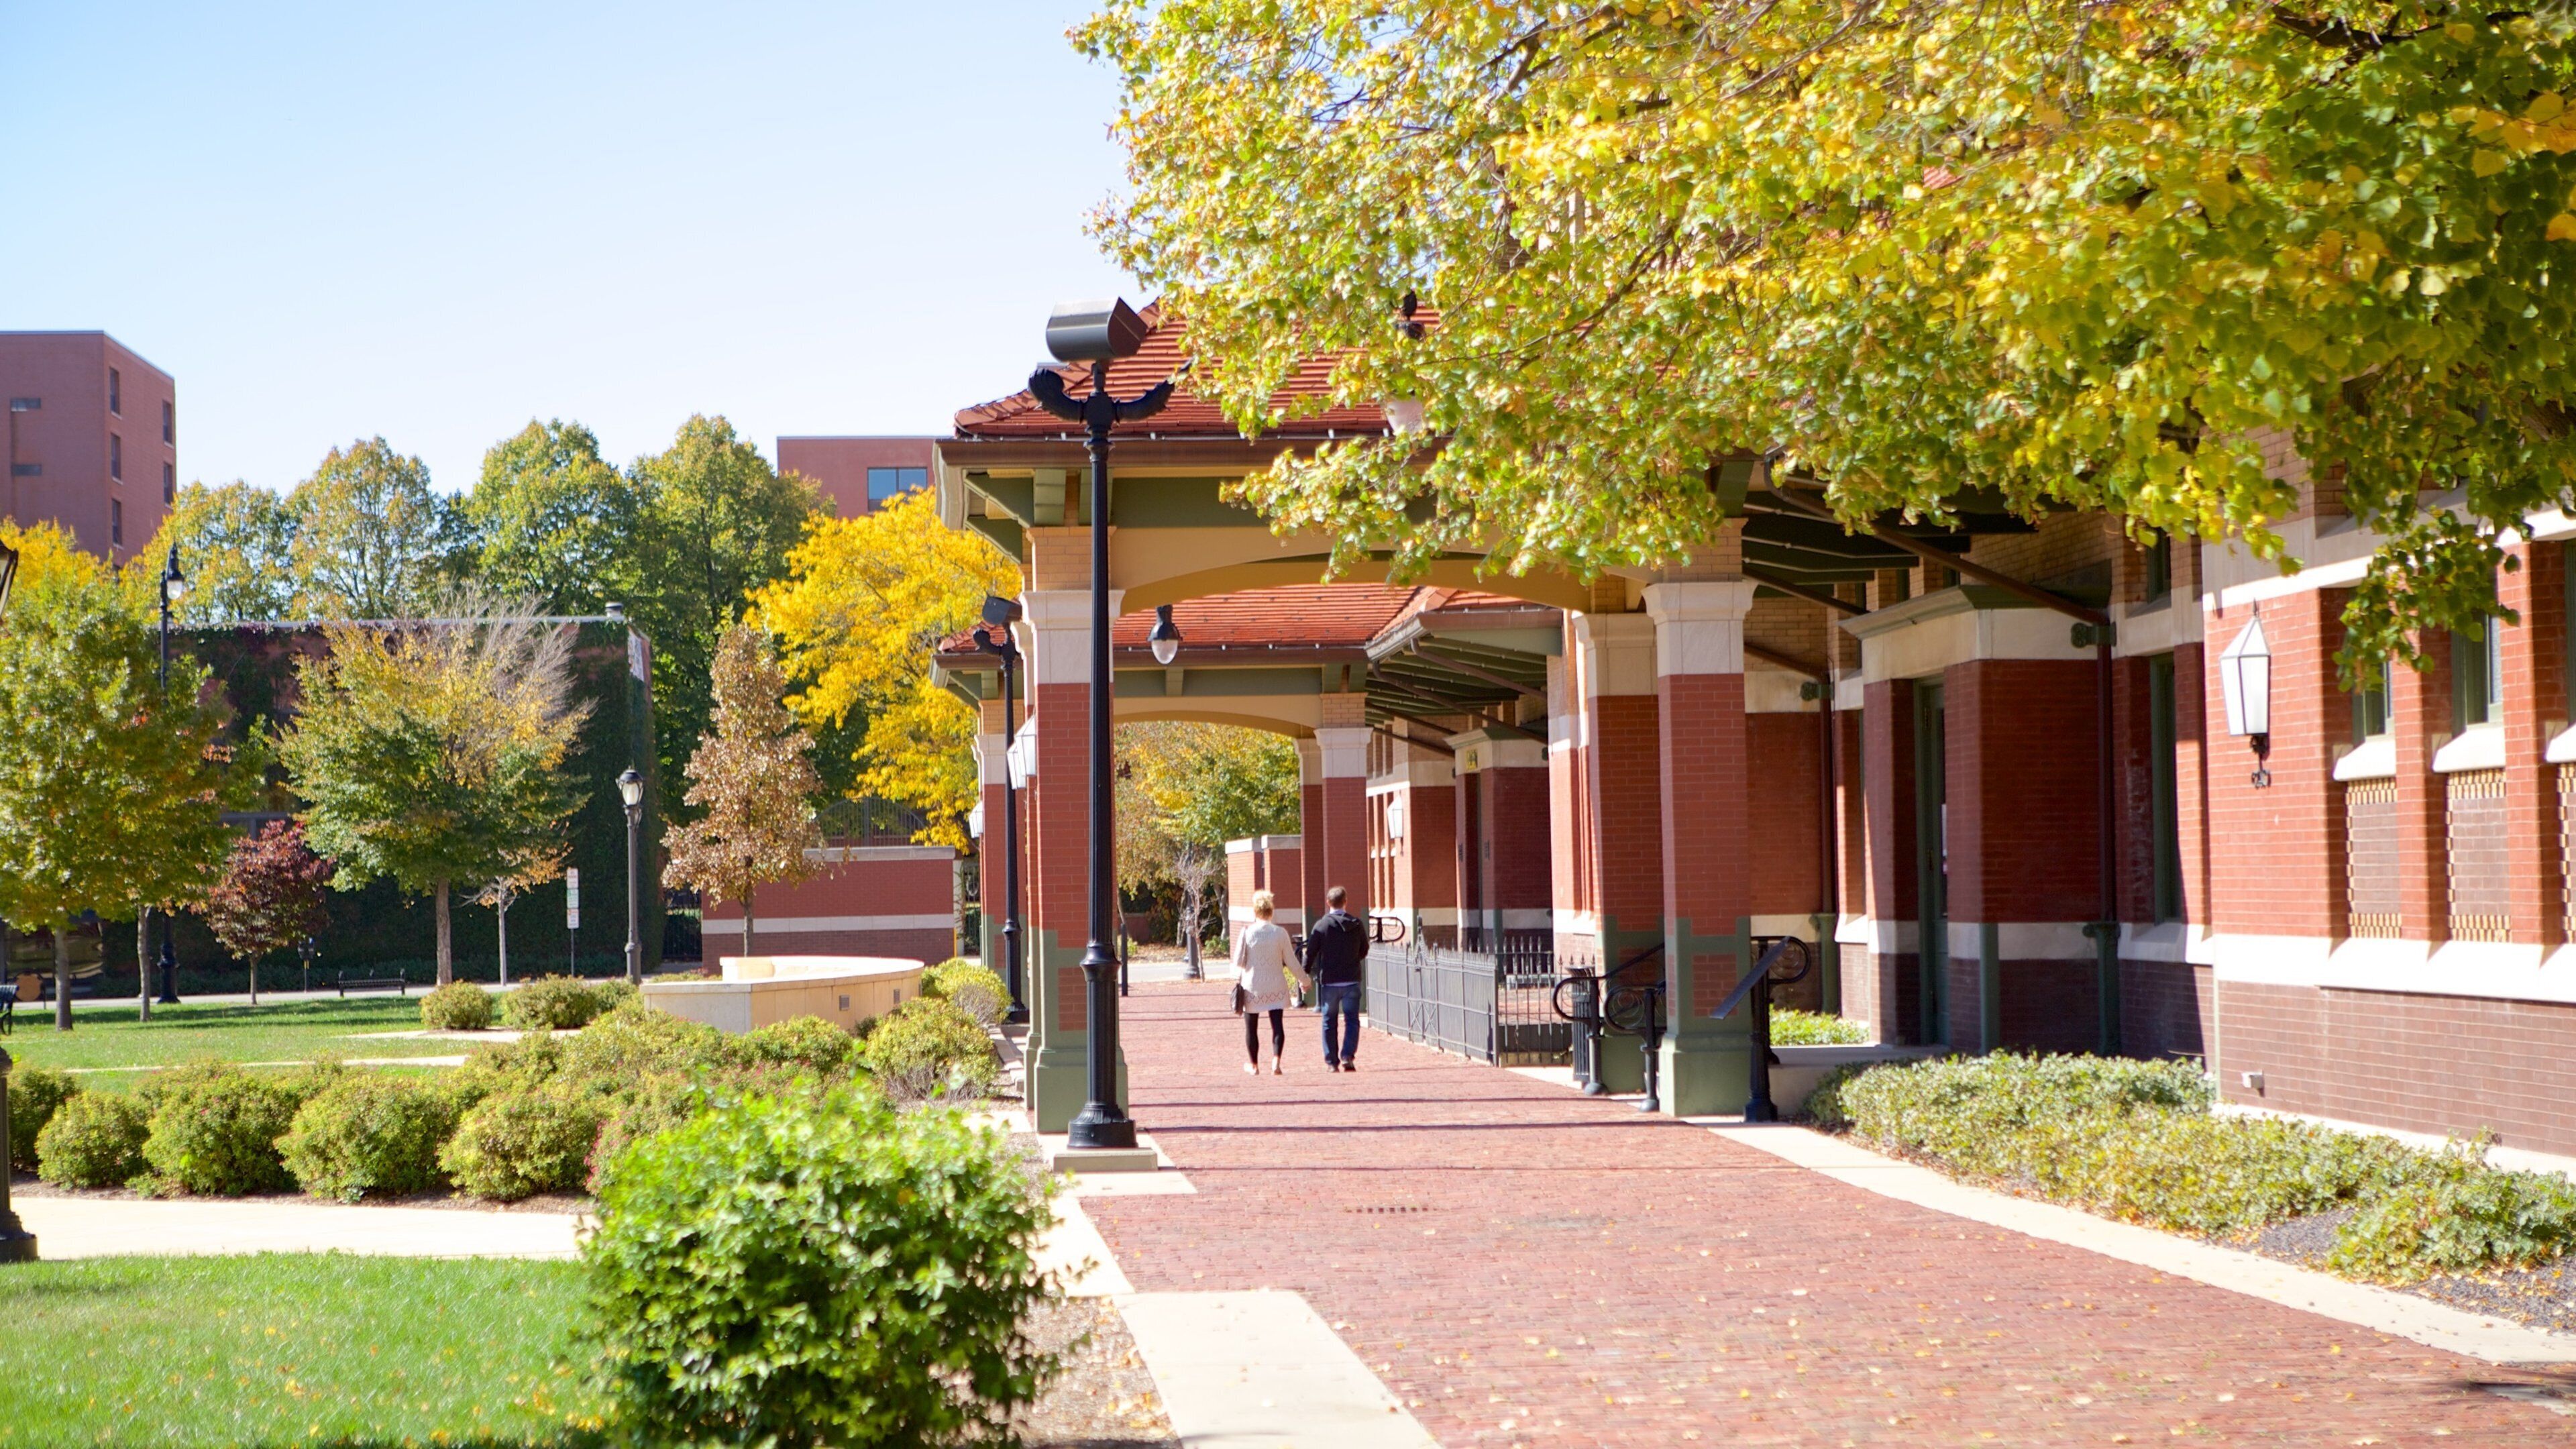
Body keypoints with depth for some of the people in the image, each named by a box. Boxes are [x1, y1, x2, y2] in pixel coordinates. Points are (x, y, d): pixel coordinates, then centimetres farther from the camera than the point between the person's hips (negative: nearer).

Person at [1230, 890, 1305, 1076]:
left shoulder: (1247, 932, -8)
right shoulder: (1280, 933, -5)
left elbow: (1238, 961, -5)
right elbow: (1291, 961, 0)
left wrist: (1238, 977, 16)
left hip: (1252, 986, -1)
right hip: (1276, 987, 1)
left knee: (1251, 1027, 12)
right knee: (1277, 1025, 2)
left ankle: (1253, 1065, 22)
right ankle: (1276, 1061, -16)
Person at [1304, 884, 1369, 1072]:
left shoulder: (1321, 925, -8)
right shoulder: (1357, 924, 0)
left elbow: (1311, 952, -7)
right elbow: (1364, 950, 12)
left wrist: (1305, 975, 3)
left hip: (1329, 981, -1)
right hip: (1352, 980, 1)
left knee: (1329, 1022, 7)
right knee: (1351, 1020, 7)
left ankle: (1331, 1062, 8)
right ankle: (1348, 1056, -8)